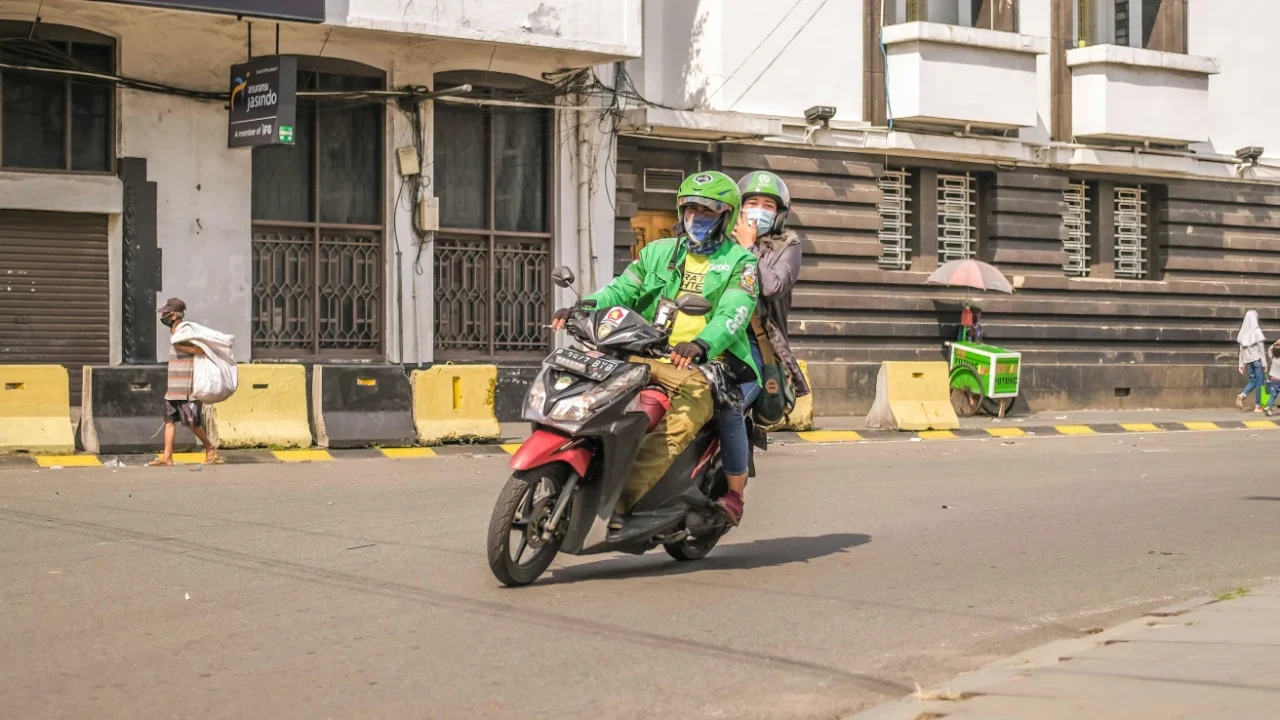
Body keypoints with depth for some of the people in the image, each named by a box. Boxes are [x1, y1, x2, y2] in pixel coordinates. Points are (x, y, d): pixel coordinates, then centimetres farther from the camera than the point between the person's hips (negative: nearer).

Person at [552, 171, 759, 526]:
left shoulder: (740, 262, 7)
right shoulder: (659, 252, 22)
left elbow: (733, 314, -11)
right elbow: (622, 290, 12)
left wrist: (700, 345, -32)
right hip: (649, 357, 4)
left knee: (696, 398, -35)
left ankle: (624, 499, -41)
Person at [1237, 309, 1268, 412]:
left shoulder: (1243, 332, 4)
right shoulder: (1256, 331, -12)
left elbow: (1241, 350, 7)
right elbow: (1261, 349, -11)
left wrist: (1241, 364, 11)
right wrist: (1264, 363, -8)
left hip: (1248, 360, 5)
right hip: (1257, 359, -5)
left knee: (1252, 380, 15)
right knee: (1260, 381, 4)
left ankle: (1242, 395, -12)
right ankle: (1258, 406, 4)